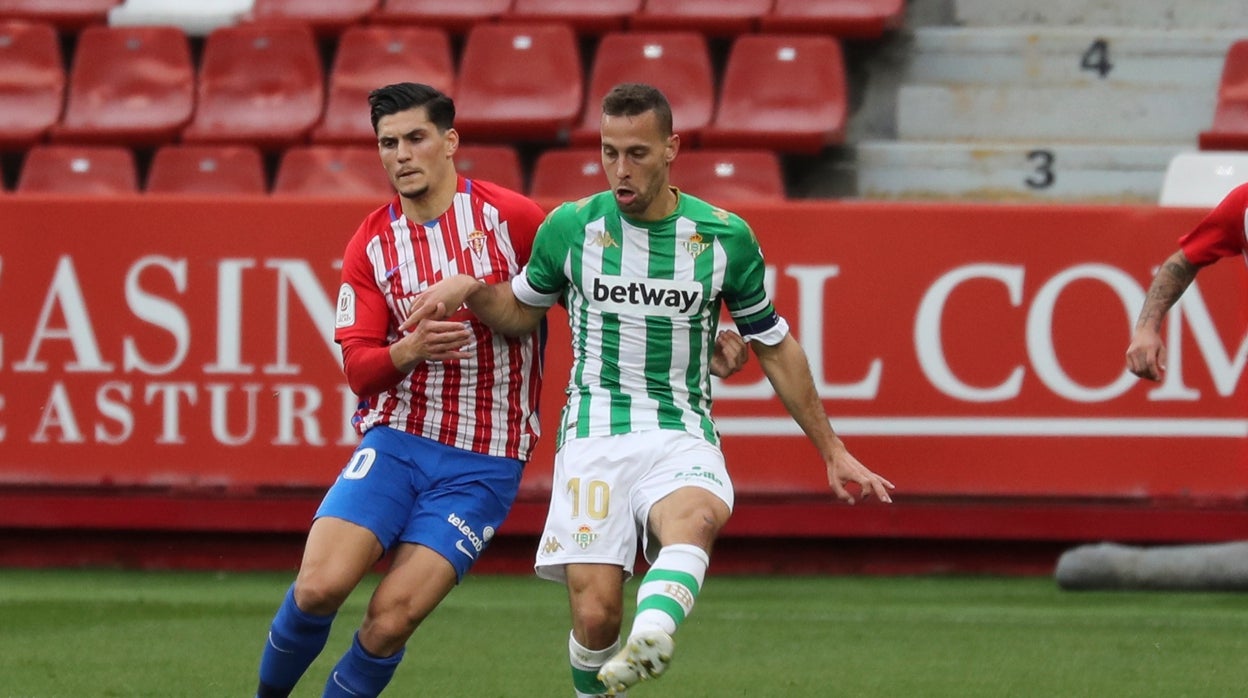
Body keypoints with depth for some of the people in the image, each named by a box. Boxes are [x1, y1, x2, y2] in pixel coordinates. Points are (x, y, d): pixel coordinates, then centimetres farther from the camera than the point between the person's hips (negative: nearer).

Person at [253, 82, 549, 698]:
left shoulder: (510, 217, -4)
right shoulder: (370, 245, 4)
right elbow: (358, 368, -1)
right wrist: (412, 350, -19)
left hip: (484, 463, -2)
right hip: (394, 439, 2)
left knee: (391, 619, -14)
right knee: (319, 587, -17)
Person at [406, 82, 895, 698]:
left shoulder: (725, 237, 2)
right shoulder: (571, 227, 3)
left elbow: (774, 347, 15)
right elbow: (522, 313, 20)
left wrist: (832, 451, 19)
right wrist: (469, 288, -3)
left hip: (682, 437, -1)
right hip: (595, 434, 1)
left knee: (696, 518, -38)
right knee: (595, 615, -16)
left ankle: (652, 638, -63)